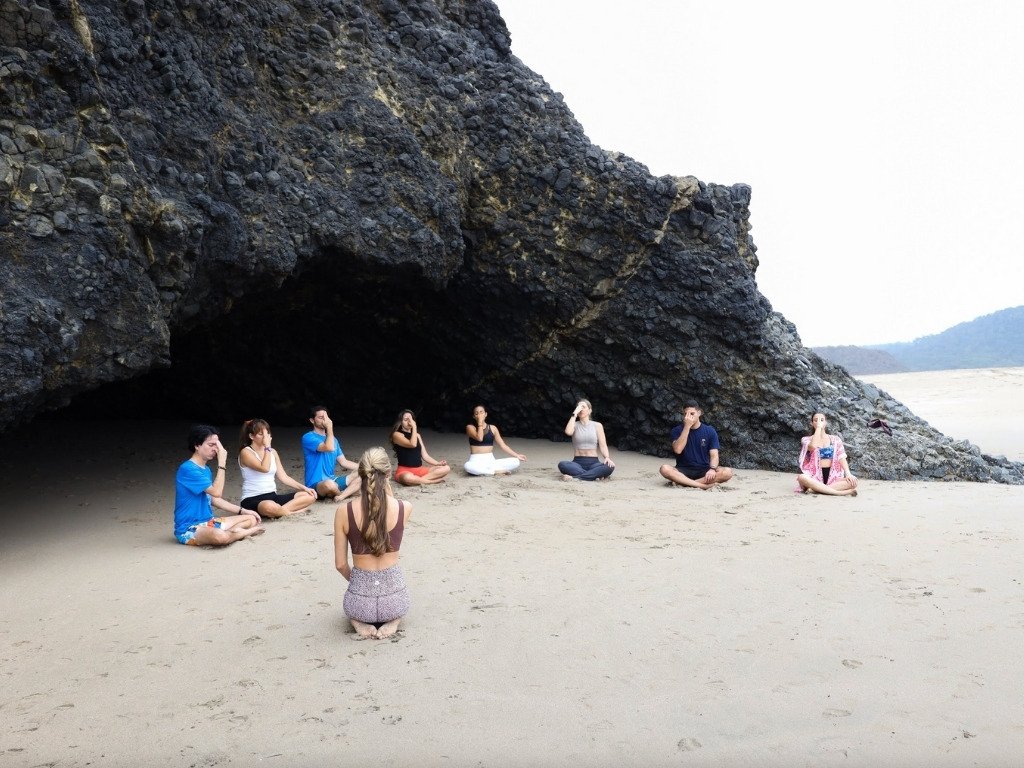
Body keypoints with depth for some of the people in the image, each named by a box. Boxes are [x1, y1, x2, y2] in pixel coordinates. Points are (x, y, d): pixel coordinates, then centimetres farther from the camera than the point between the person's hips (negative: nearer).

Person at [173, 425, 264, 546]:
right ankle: (249, 531, -12)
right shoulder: (187, 469, -18)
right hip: (190, 529, -9)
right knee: (220, 536, -38)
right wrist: (222, 462, -21)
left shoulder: (206, 470, 12)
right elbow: (216, 492, -24)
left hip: (209, 522, 9)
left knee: (251, 519, 7)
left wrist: (243, 511, 13)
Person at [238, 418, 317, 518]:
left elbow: (283, 477, 12)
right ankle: (293, 510, -17)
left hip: (273, 496, 8)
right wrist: (267, 447, -17)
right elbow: (265, 468, -24)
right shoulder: (246, 452, -8)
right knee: (269, 507, -44)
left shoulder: (272, 452, 13)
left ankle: (280, 511, -20)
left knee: (309, 496, -8)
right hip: (252, 500, -8)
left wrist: (304, 488, 2)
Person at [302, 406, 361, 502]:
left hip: (333, 480, 8)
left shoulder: (333, 439, 15)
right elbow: (329, 448, -27)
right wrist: (329, 427, -17)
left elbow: (344, 462, 14)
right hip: (316, 485, -8)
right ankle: (346, 493, -6)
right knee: (329, 484, -40)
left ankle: (341, 496, -25)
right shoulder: (308, 438, -10)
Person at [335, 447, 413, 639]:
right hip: (395, 597, 0)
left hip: (360, 601, 0)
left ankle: (359, 622, 7)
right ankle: (392, 621, 6)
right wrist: (387, 488, 6)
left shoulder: (344, 512, -11)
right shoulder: (405, 508, -11)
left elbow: (340, 565, -2)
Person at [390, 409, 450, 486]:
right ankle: (434, 480, -23)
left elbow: (425, 455, 12)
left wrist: (438, 463, -4)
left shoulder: (417, 435, 16)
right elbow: (413, 444, -21)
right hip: (405, 470, -6)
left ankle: (418, 480, -19)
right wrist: (414, 427, -15)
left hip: (420, 470, 7)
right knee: (408, 478, -44)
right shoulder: (397, 434, -4)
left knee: (446, 468, -12)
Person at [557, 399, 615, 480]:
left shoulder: (597, 425, 8)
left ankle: (575, 477, -32)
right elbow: (568, 432, -17)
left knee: (609, 467, -32)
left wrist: (607, 457, -19)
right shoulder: (575, 425, 7)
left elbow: (602, 445, 1)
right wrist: (574, 414, -11)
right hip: (577, 462, 0)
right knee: (562, 465, -33)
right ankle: (594, 475, -29)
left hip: (593, 462, 0)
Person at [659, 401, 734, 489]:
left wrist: (712, 469, -26)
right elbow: (678, 450, -17)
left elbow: (714, 455, -4)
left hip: (704, 470, 1)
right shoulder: (678, 430, 0)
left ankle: (684, 482, -28)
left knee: (728, 472, -27)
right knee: (665, 469, -32)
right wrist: (687, 426, -19)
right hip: (684, 470, -1)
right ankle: (703, 485, -32)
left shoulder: (710, 431, 3)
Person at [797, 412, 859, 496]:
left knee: (853, 481, -27)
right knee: (801, 477, -37)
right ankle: (839, 492, -38)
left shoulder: (835, 439, 12)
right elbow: (813, 446, -19)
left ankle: (817, 489, -29)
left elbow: (842, 458, 1)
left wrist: (848, 473, -16)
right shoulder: (807, 439, 5)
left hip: (833, 477, 3)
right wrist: (818, 427, -10)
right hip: (815, 478, -2)